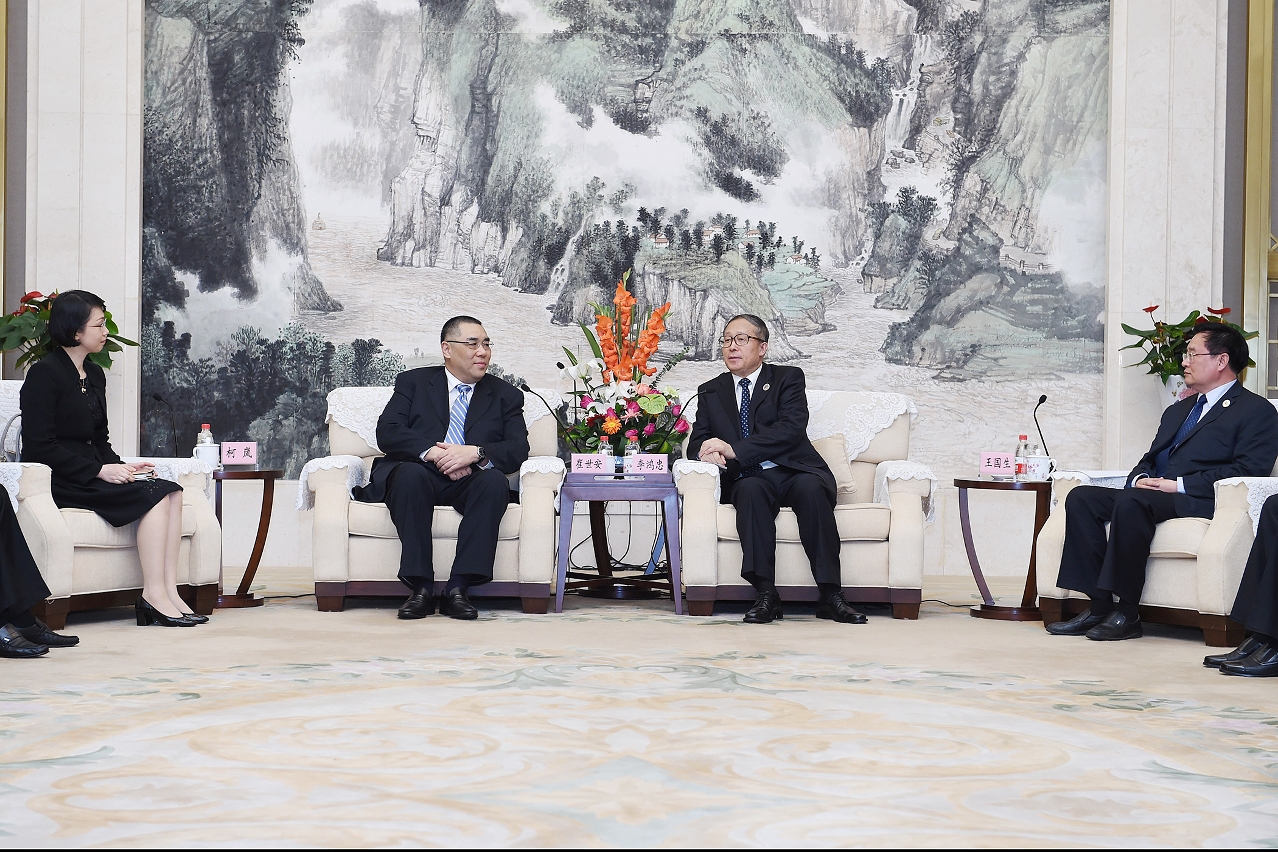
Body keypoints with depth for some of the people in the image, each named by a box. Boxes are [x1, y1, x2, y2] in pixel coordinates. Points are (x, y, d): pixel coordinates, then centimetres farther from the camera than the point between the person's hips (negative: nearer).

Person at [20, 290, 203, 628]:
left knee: (172, 492, -14)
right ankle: (154, 595, -23)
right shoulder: (44, 373, -9)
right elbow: (40, 446, -16)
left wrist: (119, 467, -1)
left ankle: (169, 592, -21)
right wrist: (100, 471, -19)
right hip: (59, 482, -8)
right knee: (154, 495, -24)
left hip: (91, 473, 8)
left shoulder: (95, 375, 17)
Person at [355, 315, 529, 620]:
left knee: (495, 480, -32)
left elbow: (518, 450, 2)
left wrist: (475, 453, -18)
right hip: (419, 475, -1)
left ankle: (458, 588, -35)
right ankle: (420, 587, -34)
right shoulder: (413, 382, 15)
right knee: (410, 474, -35)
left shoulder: (506, 396, 17)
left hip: (470, 482, 1)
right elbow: (387, 433, 0)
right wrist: (433, 453, -17)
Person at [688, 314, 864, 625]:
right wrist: (707, 452, -14)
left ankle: (830, 596, -35)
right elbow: (696, 442, 14)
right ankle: (765, 594, -38)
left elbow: (792, 429, -9)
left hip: (795, 473, -1)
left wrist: (733, 449, -18)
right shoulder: (710, 392, 20)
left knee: (810, 487, -35)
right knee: (750, 489, -34)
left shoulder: (788, 378, 8)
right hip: (749, 479, 1)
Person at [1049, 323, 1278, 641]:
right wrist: (1140, 479, 1)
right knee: (1081, 496, -14)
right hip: (1152, 494, 8)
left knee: (1131, 501, -35)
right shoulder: (1177, 411, 30)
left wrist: (1180, 484, -16)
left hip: (1200, 502, -8)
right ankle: (1099, 604, -20)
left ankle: (1128, 613, -29)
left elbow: (1250, 469, -10)